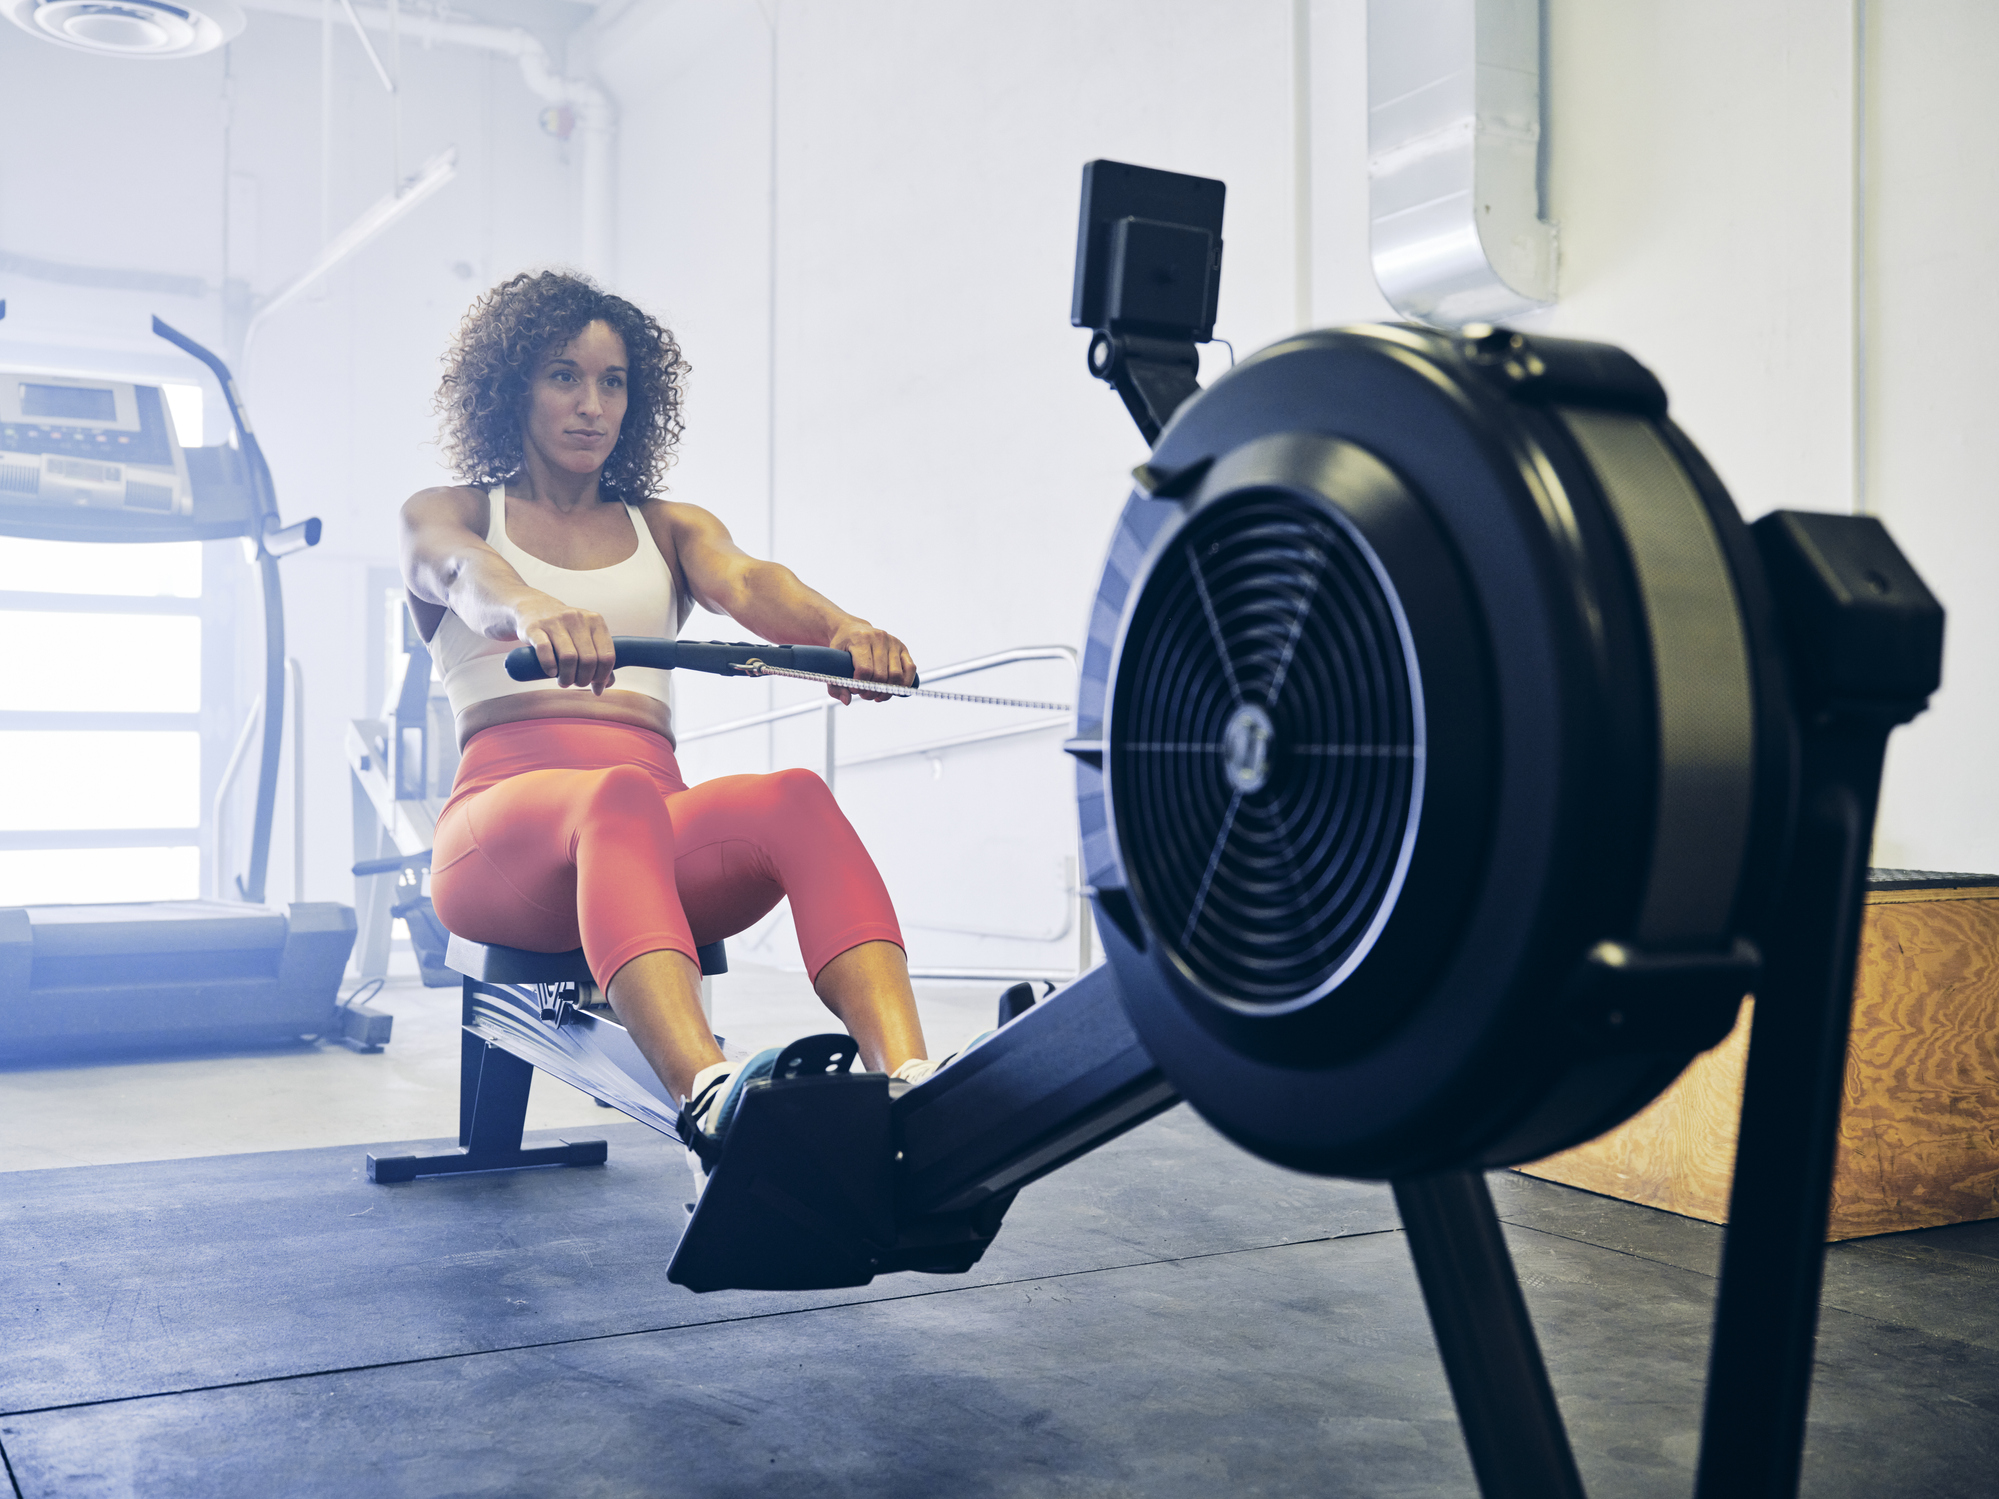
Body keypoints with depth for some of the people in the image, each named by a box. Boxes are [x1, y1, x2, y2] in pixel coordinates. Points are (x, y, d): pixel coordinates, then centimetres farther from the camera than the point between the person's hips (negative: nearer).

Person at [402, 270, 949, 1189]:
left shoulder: (669, 528, 24)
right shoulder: (444, 517, 17)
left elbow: (747, 584, -1)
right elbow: (468, 572, -11)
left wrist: (841, 627, -27)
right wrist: (535, 610, -38)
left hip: (664, 836, 3)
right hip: (502, 829, -2)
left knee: (794, 799, -33)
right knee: (616, 797, -40)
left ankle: (912, 1092, -54)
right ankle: (713, 1106, -64)